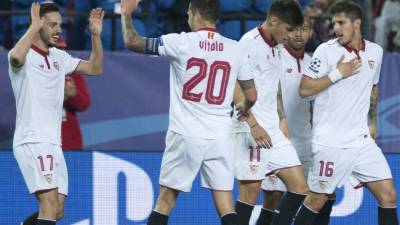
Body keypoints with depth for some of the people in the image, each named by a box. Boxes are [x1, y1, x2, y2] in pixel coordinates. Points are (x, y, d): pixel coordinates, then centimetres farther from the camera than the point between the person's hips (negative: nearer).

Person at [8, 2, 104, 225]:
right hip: (32, 142, -9)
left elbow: (95, 68, 20)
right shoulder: (25, 55, -9)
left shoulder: (59, 57, 15)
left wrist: (96, 35, 8)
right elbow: (16, 58, -34)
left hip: (53, 144, 9)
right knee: (50, 205, -20)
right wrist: (34, 26, -24)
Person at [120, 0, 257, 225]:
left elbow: (132, 42, 0)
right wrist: (244, 108, 30)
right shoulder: (234, 49, 3)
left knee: (167, 197, 10)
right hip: (220, 137, 2)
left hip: (186, 135, -2)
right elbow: (251, 95, 7)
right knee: (225, 203, 1)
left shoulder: (180, 43, -6)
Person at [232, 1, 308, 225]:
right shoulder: (250, 43, -11)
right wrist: (254, 125, -20)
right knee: (250, 192, -6)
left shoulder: (276, 47, 15)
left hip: (273, 131, 8)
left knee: (299, 186, 2)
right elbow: (235, 88, -16)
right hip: (251, 131, -8)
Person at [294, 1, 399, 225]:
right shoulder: (326, 51, -8)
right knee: (317, 199, -1)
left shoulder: (375, 51, 7)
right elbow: (305, 89, -11)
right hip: (331, 141, -4)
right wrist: (338, 74, -15)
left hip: (362, 140, 4)